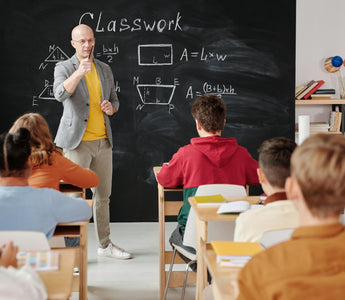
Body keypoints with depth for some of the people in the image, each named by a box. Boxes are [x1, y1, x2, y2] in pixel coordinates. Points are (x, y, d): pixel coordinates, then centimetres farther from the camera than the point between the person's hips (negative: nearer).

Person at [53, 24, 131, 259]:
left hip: (103, 140, 5)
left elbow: (115, 100, 21)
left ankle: (105, 245, 25)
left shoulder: (105, 69, 13)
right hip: (77, 142, -5)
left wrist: (111, 107, -3)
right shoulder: (63, 68, -3)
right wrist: (78, 72, -37)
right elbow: (60, 94, -22)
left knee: (103, 195, 13)